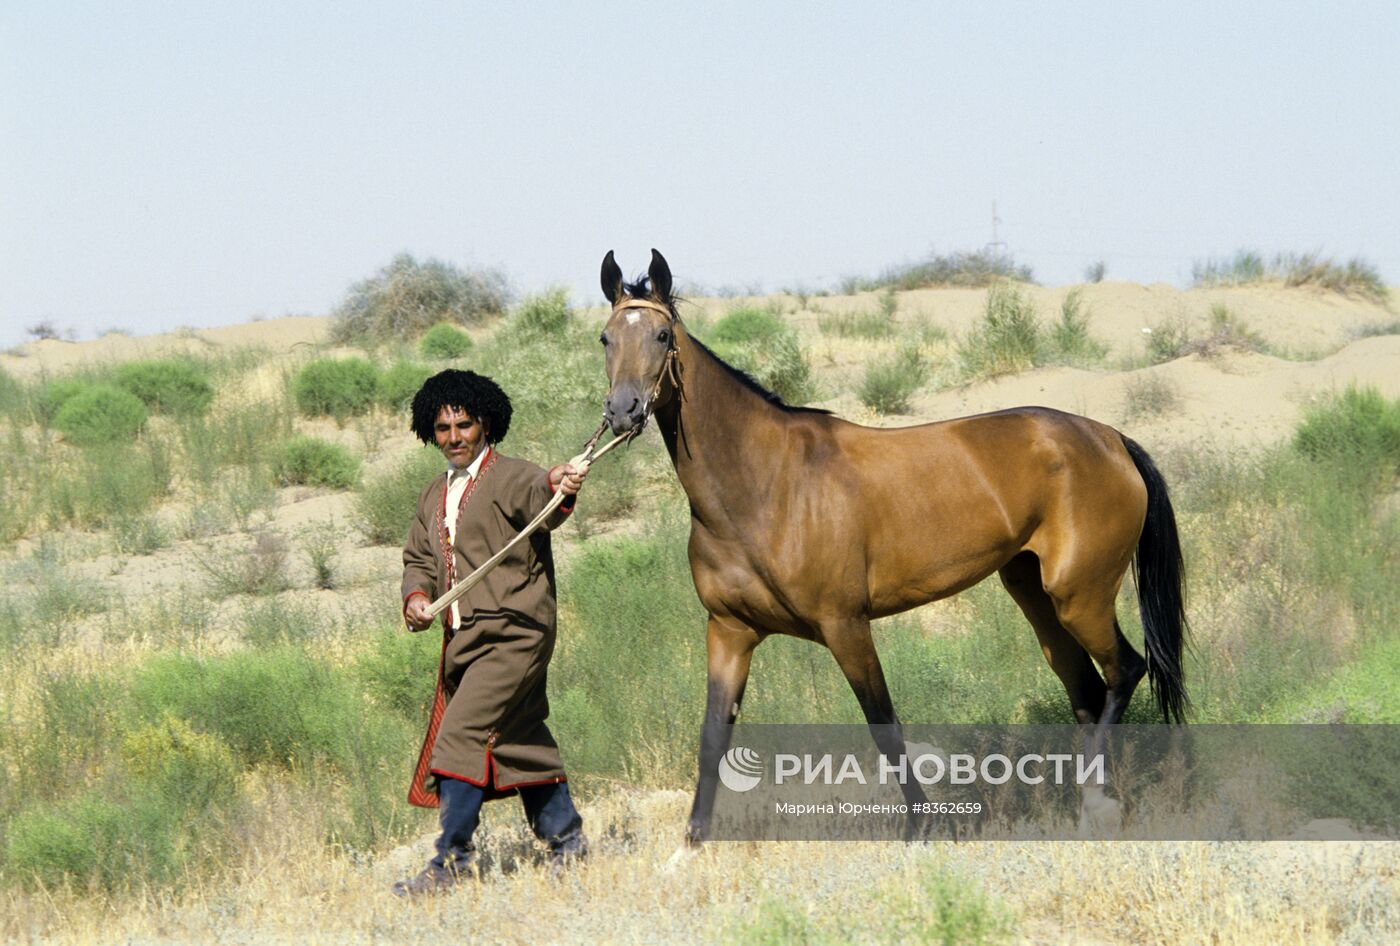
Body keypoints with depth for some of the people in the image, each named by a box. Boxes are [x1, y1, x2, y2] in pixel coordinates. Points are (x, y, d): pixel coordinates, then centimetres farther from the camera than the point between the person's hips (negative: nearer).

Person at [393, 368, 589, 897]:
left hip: (512, 634, -8)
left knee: (461, 734, -16)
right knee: (521, 739, 15)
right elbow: (419, 556, 22)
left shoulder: (510, 479, -8)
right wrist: (416, 595, -1)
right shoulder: (435, 496, 17)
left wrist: (558, 489, -54)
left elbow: (537, 499, -29)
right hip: (463, 639, 8)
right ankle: (566, 840, 27)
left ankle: (452, 861, -15)